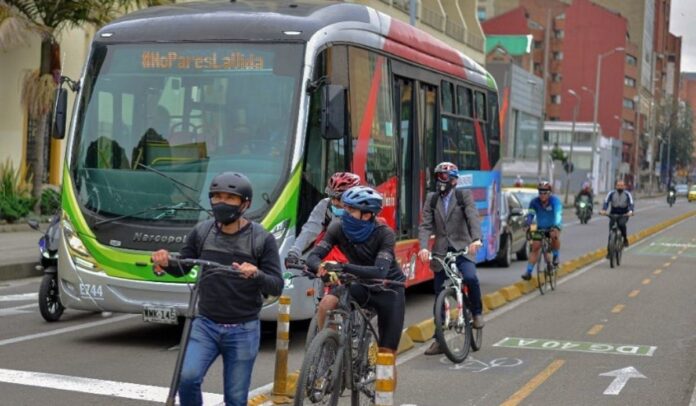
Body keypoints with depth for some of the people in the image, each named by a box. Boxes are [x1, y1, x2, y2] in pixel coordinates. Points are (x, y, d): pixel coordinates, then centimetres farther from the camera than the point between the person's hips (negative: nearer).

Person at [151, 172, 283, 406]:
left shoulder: (262, 239, -6)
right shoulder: (201, 232, 2)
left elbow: (277, 286, -8)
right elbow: (182, 268, 13)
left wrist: (256, 275, -30)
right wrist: (166, 263, -11)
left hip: (243, 331, -2)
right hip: (205, 325, 2)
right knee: (187, 377, -21)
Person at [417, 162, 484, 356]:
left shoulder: (464, 196, 0)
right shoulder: (431, 199, 6)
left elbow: (473, 218, -14)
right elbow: (425, 225, -2)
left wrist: (476, 239, -33)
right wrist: (423, 247, -20)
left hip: (462, 249, -3)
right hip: (441, 252, 3)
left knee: (470, 278, -30)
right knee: (439, 296, 4)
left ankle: (477, 313, -3)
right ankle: (439, 340, 13)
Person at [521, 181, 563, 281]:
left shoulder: (555, 201, -24)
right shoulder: (534, 202, -15)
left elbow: (558, 215, -36)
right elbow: (530, 214, -25)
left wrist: (555, 228, -53)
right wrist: (527, 225, -45)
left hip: (553, 227, -2)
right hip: (541, 228, 2)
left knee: (555, 237, -34)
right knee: (535, 247, -9)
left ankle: (555, 257, -8)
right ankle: (529, 272, -6)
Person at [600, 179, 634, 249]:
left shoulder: (627, 194, -5)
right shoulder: (612, 193, -4)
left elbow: (631, 204, -18)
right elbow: (606, 202, -14)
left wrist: (630, 211, -39)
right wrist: (603, 210, -34)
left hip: (624, 214, -2)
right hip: (613, 214, 2)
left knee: (622, 224, -31)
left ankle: (625, 239, -8)